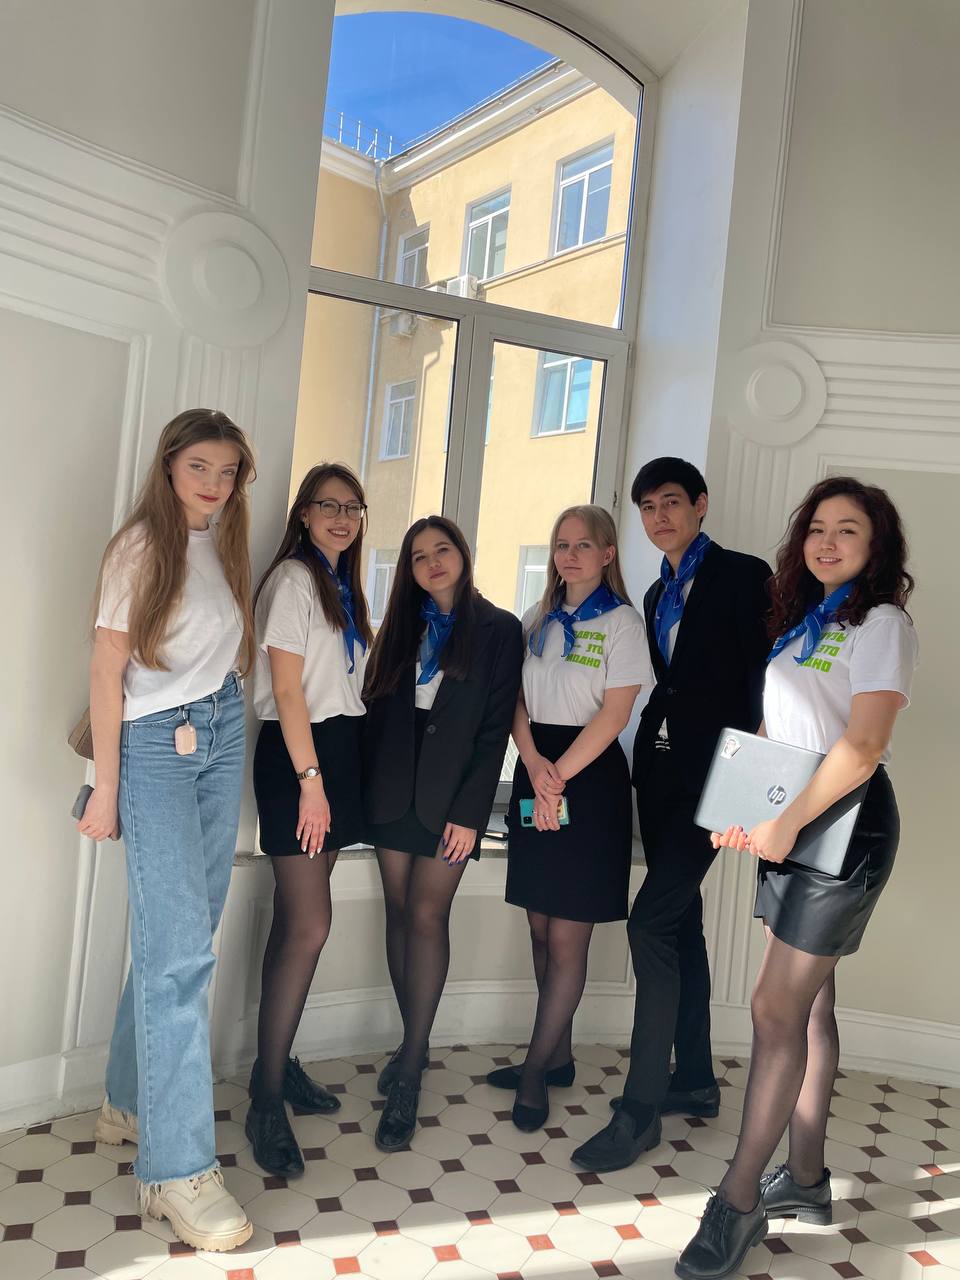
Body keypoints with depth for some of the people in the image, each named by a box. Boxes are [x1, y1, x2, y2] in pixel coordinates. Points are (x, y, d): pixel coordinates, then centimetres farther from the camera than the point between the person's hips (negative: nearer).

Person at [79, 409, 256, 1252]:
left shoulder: (223, 546, 12)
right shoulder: (141, 547, -7)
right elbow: (107, 671, -9)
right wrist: (106, 790, -11)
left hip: (223, 739, 6)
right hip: (156, 746, -6)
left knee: (181, 934, 11)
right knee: (178, 945, -9)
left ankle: (131, 1103, 28)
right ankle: (179, 1169, -2)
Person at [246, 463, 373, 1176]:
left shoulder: (341, 586, 17)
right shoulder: (293, 578, -8)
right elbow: (287, 689, -14)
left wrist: (335, 774, 12)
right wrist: (310, 779, -17)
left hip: (338, 751, 8)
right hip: (298, 753, -8)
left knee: (298, 920, 12)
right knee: (310, 926, -11)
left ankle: (279, 1063, 22)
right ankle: (267, 1100, -1)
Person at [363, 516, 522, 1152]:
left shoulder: (498, 628, -1)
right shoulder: (403, 625, 12)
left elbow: (496, 727, -5)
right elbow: (377, 707, 9)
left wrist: (470, 811, -11)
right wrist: (368, 789, 1)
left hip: (451, 794, -4)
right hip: (393, 787, 4)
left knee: (428, 915, -6)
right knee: (401, 911, 7)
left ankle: (409, 1075, 2)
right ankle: (414, 1045, 22)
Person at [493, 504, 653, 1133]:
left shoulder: (622, 621, -3)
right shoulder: (538, 619, 13)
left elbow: (614, 713, -10)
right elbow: (517, 698, 7)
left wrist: (559, 776, -14)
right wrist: (534, 764, -10)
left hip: (590, 776, -5)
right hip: (536, 772, 5)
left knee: (567, 936, -2)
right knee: (541, 927, 10)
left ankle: (536, 1068, 11)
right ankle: (558, 1055, 25)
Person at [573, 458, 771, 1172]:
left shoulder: (743, 576, -5)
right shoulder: (658, 595, 17)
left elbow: (766, 682, -10)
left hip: (713, 776, -8)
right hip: (661, 773, 8)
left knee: (652, 921, -14)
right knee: (680, 924, 14)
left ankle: (642, 1109, -3)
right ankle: (695, 1081, 29)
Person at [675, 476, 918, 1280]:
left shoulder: (881, 624, -10)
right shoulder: (803, 621, 14)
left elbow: (863, 745, -22)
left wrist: (788, 823, -25)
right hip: (790, 825, 8)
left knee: (777, 1010, -7)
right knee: (807, 1004, 14)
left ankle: (739, 1203, 4)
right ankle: (805, 1179, 27)